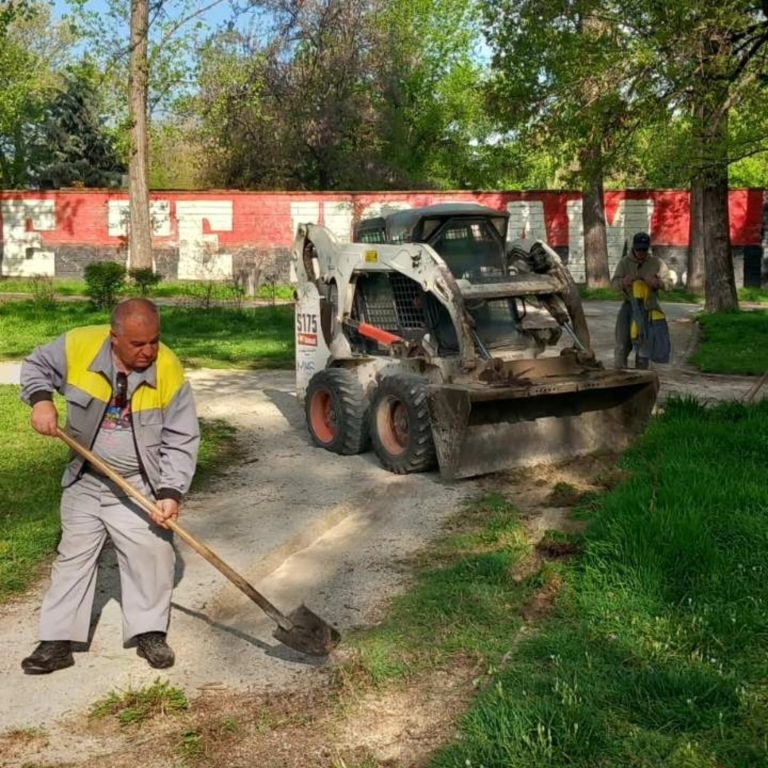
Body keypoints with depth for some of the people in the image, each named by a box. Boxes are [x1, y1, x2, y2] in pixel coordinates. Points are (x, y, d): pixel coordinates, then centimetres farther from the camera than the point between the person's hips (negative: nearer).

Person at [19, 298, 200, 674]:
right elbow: (36, 365, 3)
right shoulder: (78, 346, -19)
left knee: (152, 555, -1)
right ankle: (57, 642, 16)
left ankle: (149, 633, 16)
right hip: (86, 481, 2)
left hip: (141, 485, -1)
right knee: (73, 556, 7)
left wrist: (171, 491, -24)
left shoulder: (169, 371, -20)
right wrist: (41, 399, -16)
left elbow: (181, 441, -15)